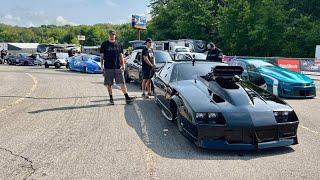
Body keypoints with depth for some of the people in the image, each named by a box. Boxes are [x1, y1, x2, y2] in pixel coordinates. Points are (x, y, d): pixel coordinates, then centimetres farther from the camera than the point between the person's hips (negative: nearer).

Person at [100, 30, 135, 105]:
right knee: (109, 84, 3)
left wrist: (123, 65, 5)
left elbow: (121, 56, 14)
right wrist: (102, 65, -1)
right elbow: (102, 56, 7)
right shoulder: (104, 44, 6)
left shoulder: (118, 45, 12)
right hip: (108, 68, -1)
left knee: (122, 83, -3)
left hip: (118, 67, 1)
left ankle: (127, 97, -2)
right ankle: (111, 98, 15)